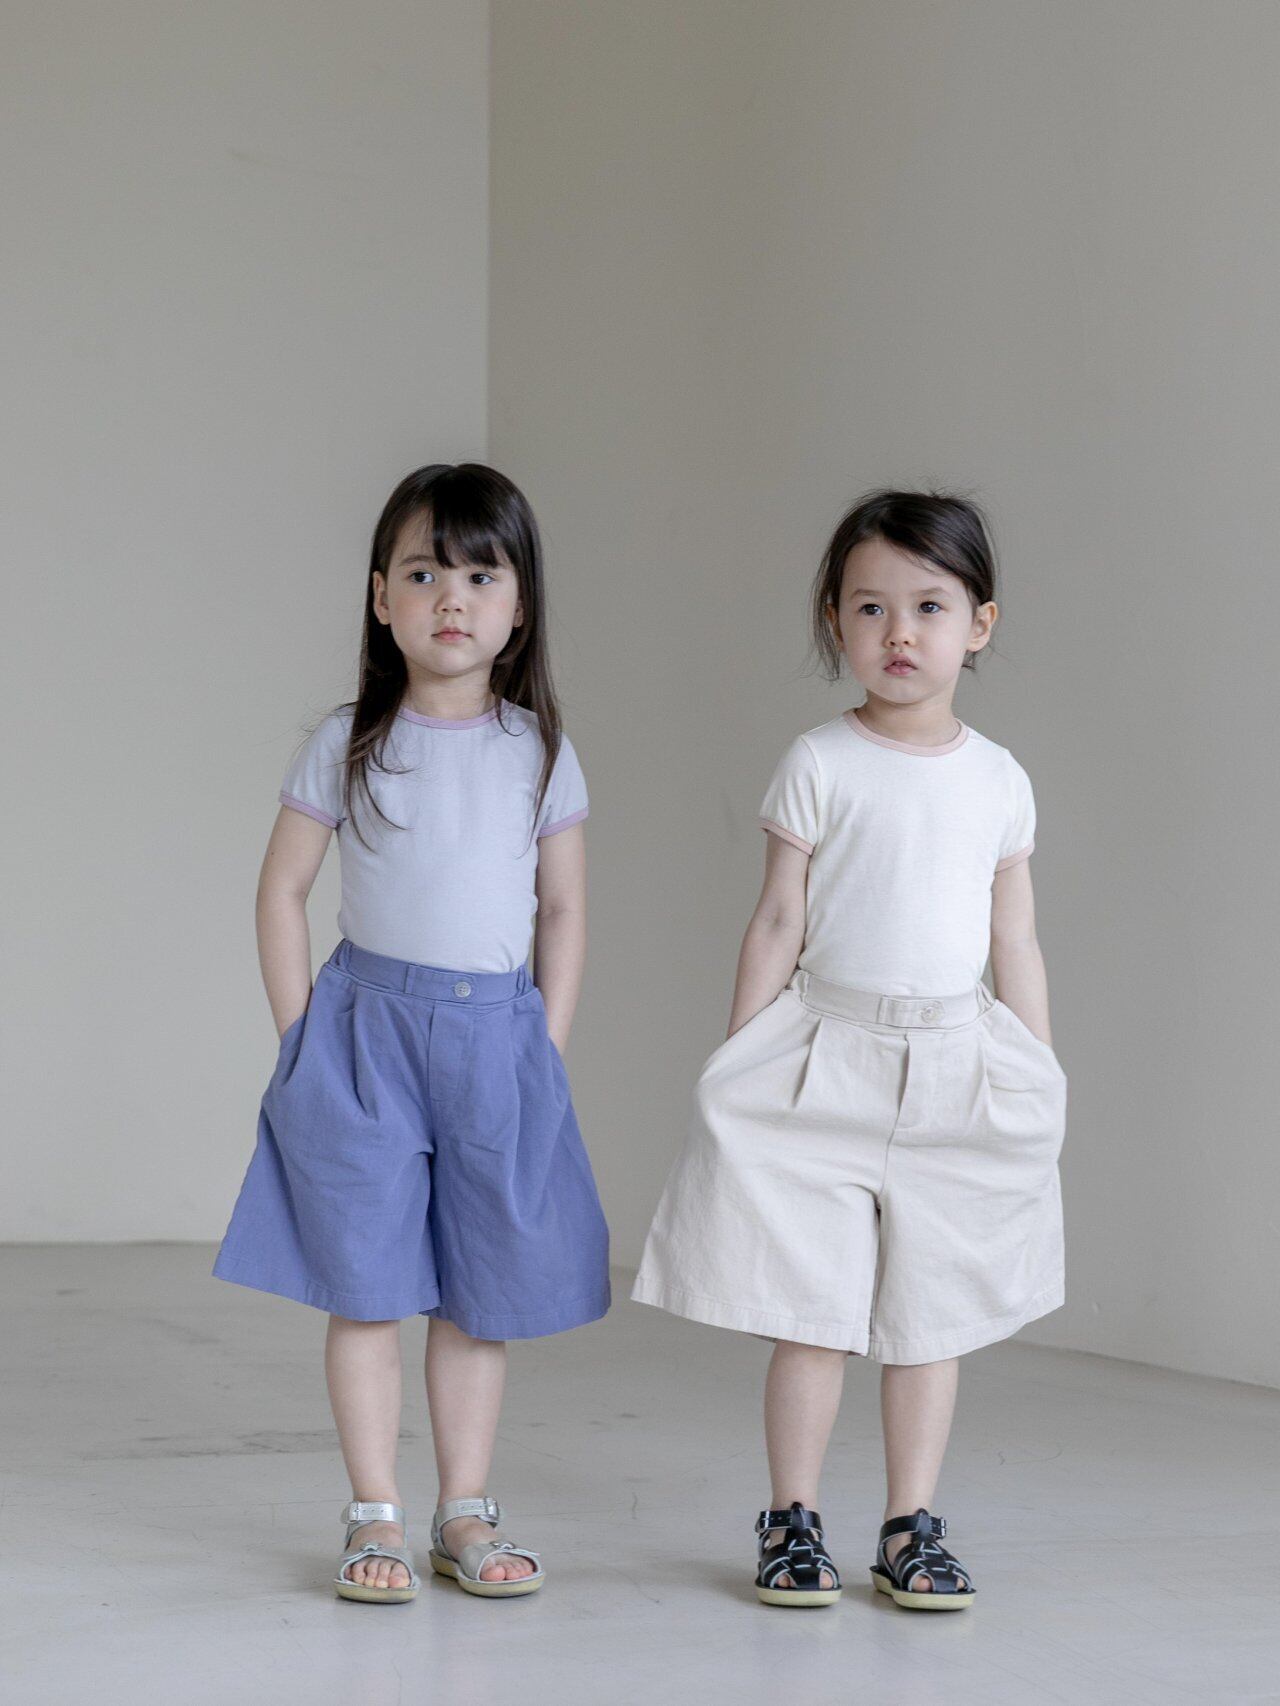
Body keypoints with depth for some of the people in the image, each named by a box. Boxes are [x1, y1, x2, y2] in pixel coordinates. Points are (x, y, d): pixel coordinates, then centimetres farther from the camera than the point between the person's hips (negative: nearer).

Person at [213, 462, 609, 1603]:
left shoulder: (540, 752, 3)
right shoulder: (346, 747, -1)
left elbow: (563, 910, 9)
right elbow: (283, 891, 3)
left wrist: (546, 1048, 3)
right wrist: (302, 1037, -2)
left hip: (498, 1035, 2)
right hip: (365, 1028, -2)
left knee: (482, 1292, 7)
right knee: (366, 1285, -1)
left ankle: (467, 1515, 16)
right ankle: (376, 1517, 7)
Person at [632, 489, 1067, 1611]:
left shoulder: (999, 781, 6)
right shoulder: (819, 768, -3)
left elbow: (1016, 945, 10)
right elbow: (778, 925, -1)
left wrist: (1045, 1086, 10)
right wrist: (738, 1066, -2)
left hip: (957, 1072, 3)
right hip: (824, 1063, -2)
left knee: (928, 1313, 8)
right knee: (810, 1309, 0)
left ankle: (912, 1529, 18)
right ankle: (793, 1524, 12)